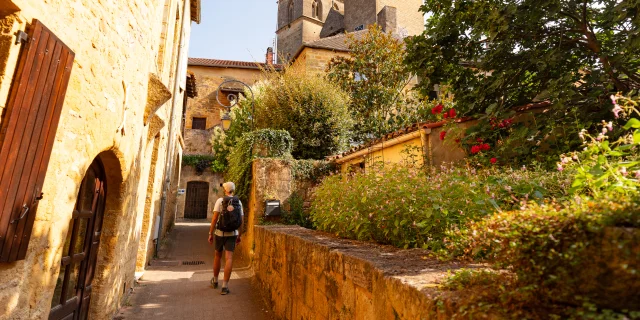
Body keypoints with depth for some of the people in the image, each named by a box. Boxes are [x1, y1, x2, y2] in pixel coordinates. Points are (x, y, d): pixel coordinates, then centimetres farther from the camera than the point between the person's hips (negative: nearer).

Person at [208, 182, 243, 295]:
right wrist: (239, 236, 13)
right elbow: (241, 221, 4)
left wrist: (210, 234, -4)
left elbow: (214, 218, -11)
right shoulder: (239, 202, 3)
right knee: (229, 259, -4)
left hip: (220, 233, -1)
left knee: (217, 256, 19)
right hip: (232, 234, 1)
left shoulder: (220, 201, -6)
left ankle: (215, 280, 36)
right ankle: (225, 287, -10)